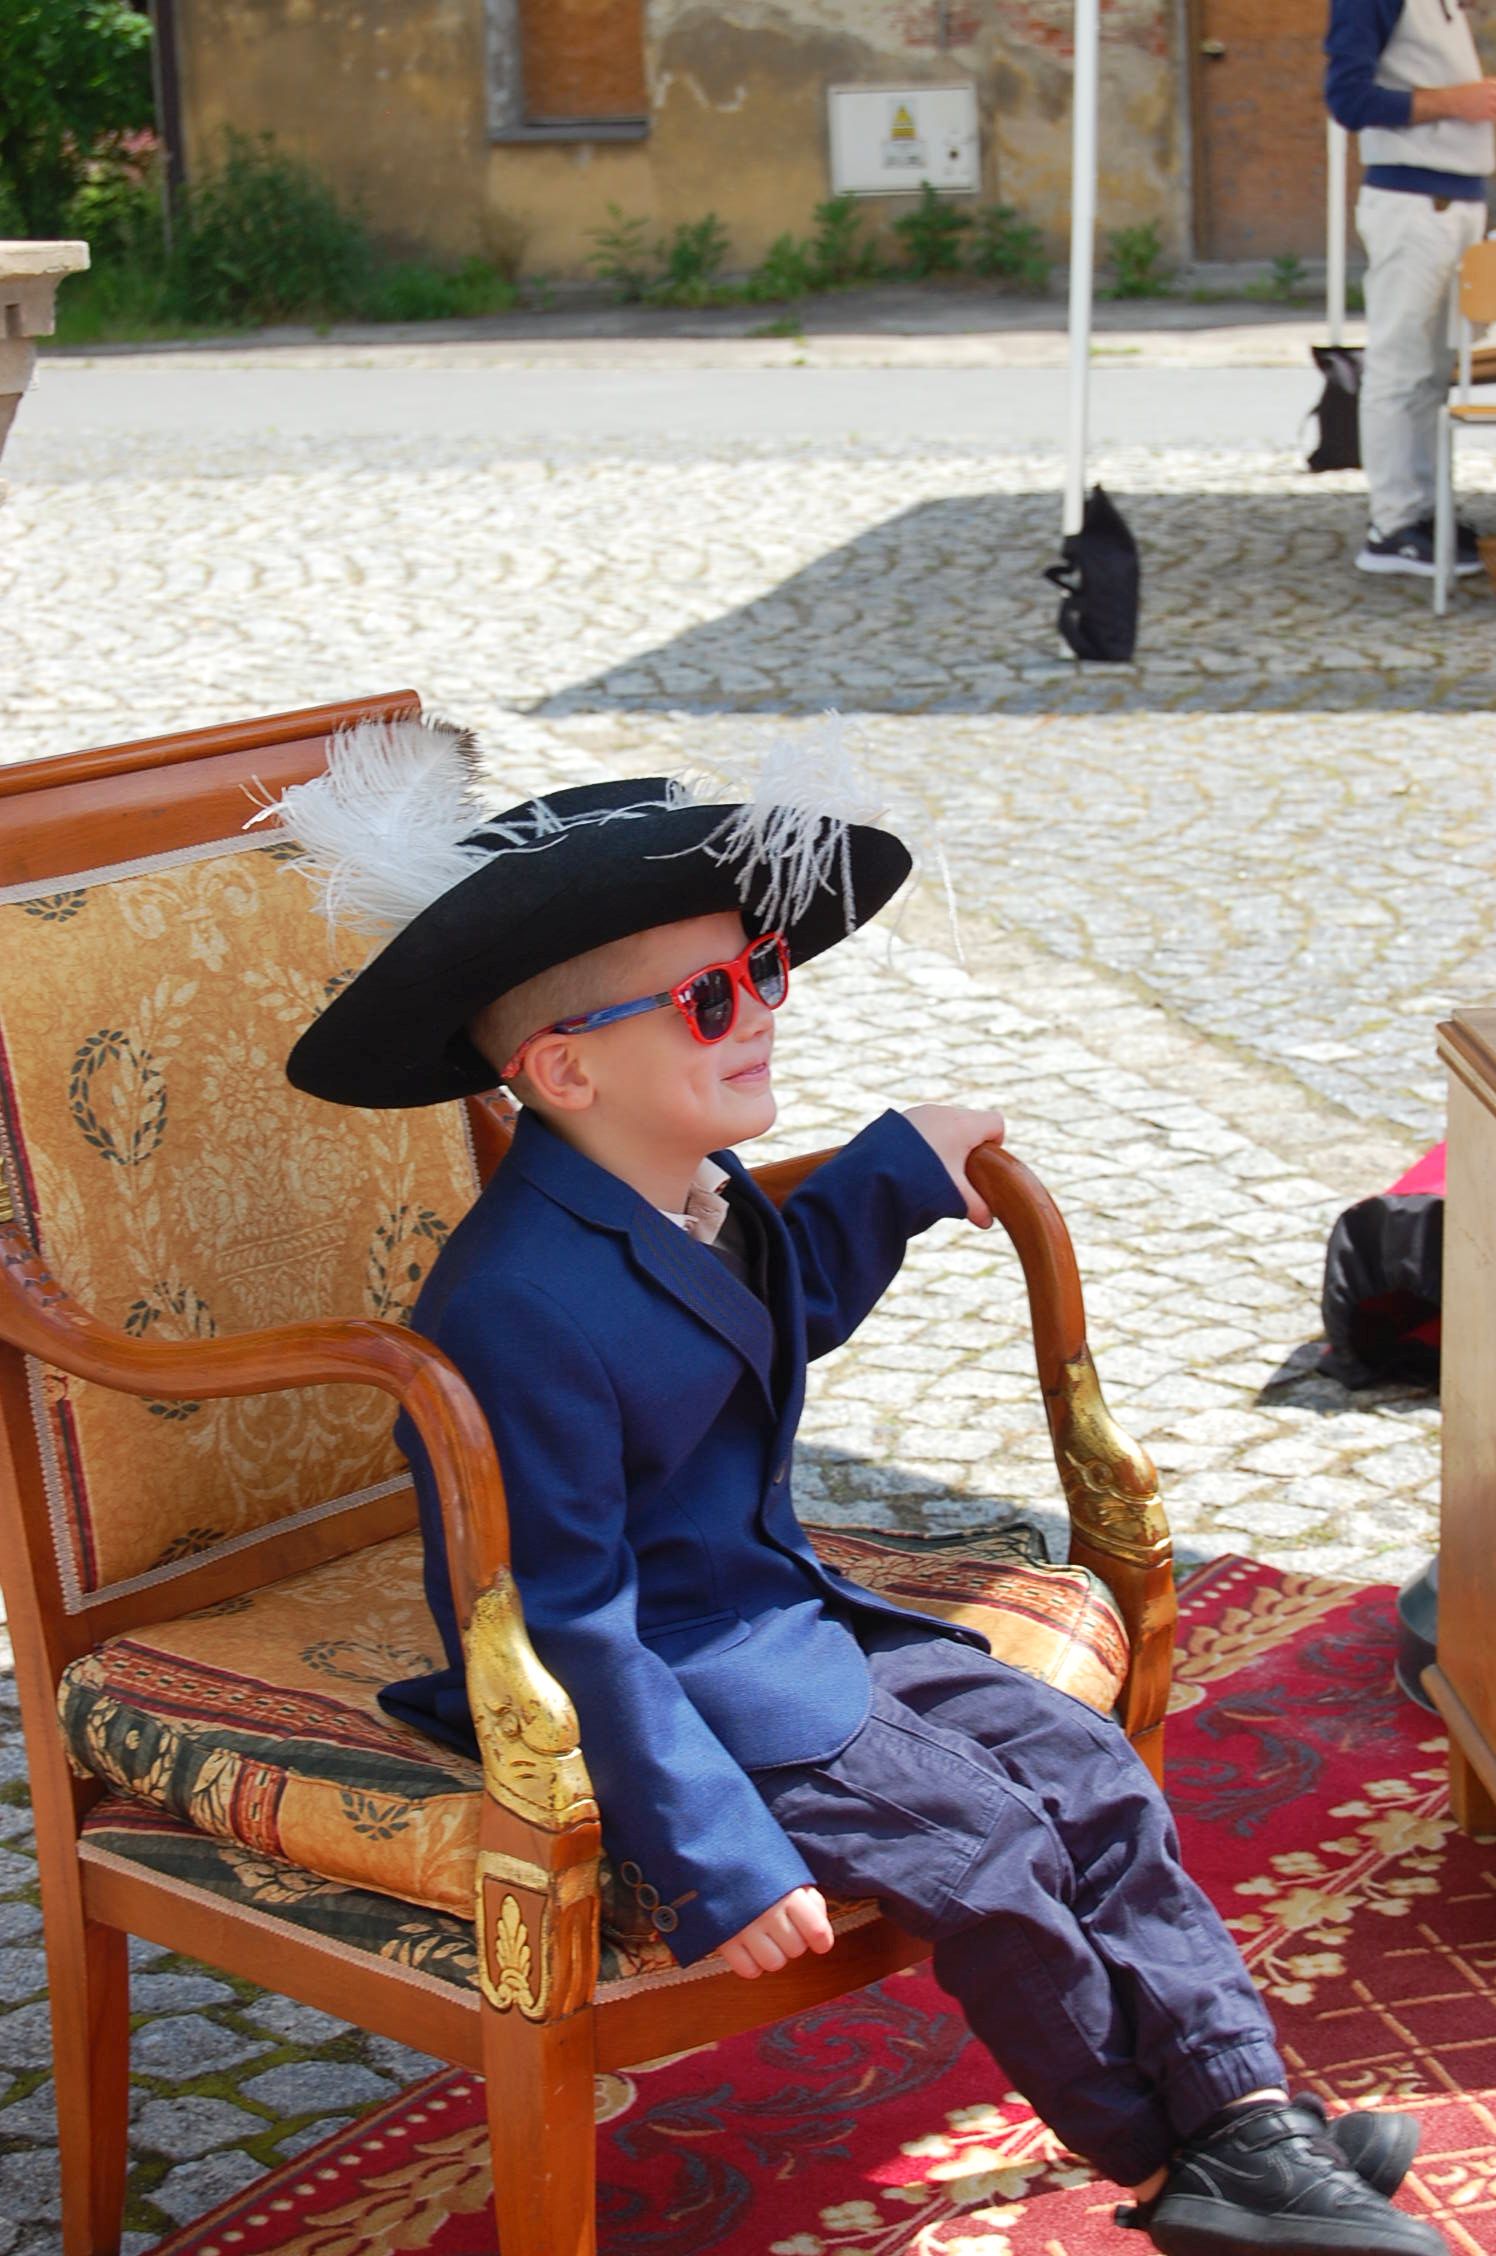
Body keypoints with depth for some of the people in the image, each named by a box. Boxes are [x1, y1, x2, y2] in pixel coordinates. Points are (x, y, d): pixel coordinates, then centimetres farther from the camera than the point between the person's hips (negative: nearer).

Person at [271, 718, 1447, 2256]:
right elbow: (568, 1623, -27)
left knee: (1086, 1766, 0)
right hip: (658, 1679, -10)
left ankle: (1248, 2122, 5)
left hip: (783, 1612, 10)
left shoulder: (699, 1199, 2)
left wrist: (901, 1170, 29)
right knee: (988, 1849, -14)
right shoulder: (522, 1304, -29)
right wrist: (718, 1861, -27)